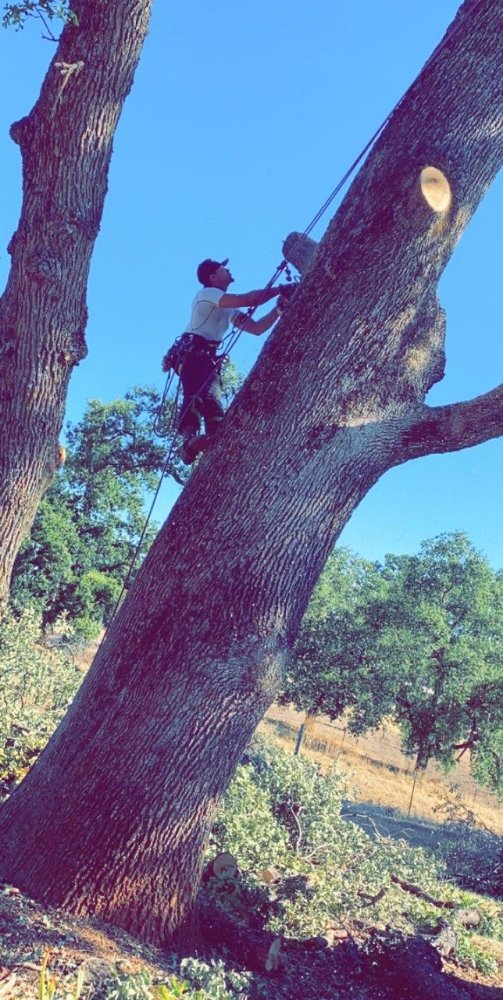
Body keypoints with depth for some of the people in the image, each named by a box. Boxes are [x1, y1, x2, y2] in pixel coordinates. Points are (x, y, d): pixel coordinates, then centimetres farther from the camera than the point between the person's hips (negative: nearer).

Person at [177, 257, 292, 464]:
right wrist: (279, 289, -4)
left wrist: (279, 308, 7)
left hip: (209, 359, 10)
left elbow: (257, 328, 19)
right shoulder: (207, 294, 2)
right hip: (194, 354, -10)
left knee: (214, 406, -8)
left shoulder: (229, 309, 28)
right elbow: (247, 299, -12)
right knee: (199, 394, -33)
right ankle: (190, 439, -51)